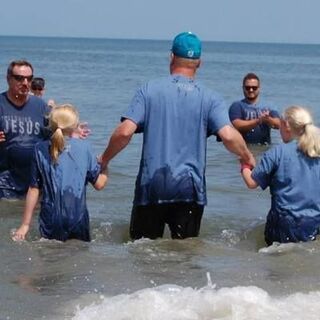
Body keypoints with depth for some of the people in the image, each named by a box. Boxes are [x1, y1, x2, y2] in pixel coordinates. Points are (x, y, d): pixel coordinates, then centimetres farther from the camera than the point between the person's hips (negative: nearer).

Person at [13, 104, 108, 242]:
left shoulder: (41, 149, 2)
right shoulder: (84, 147, 0)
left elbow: (34, 189, 2)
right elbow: (99, 184, 3)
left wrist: (25, 225, 8)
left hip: (51, 220, 1)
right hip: (78, 218, 0)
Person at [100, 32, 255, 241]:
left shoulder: (150, 90, 0)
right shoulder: (210, 98, 1)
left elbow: (125, 132, -8)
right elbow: (229, 136, -11)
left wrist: (105, 159, 8)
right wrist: (248, 158, 9)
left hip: (151, 186, 0)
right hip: (190, 188, 0)